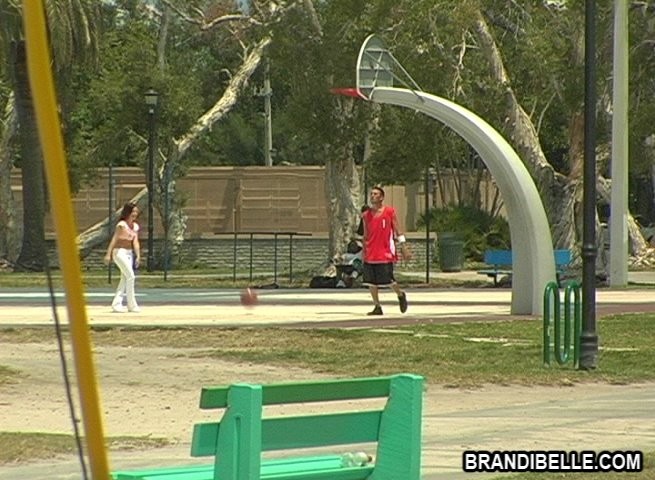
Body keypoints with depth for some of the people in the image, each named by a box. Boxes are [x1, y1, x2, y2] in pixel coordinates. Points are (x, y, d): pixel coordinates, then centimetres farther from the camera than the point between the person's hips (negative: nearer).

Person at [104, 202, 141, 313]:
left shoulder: (135, 226, 9)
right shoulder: (122, 225, -13)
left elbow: (135, 242, 6)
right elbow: (114, 239, -15)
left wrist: (138, 256, -4)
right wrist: (108, 254, -19)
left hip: (129, 253, 8)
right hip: (120, 252, -8)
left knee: (125, 279, 7)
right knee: (130, 276, -13)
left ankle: (117, 304, 11)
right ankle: (132, 305, -9)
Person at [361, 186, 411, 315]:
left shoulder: (390, 211, -2)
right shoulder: (366, 215, 9)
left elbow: (397, 231, 0)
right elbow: (365, 235, 15)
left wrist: (404, 248, -7)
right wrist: (364, 252, 12)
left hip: (385, 253, -4)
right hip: (370, 255, 4)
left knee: (388, 280, -6)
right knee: (371, 282, 1)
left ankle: (401, 295, 22)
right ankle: (377, 307, 11)